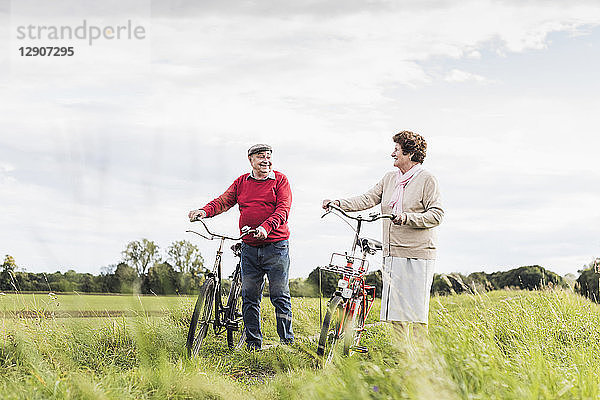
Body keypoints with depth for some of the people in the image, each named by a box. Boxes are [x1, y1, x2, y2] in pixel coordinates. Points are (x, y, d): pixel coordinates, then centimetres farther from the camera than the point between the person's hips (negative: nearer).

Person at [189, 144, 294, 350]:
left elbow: (283, 209, -10)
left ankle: (287, 342, 8)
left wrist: (266, 227, -27)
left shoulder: (280, 180, 2)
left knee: (280, 297, -1)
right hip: (249, 247, 4)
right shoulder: (241, 182, 12)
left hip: (275, 246, -3)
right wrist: (205, 211, -18)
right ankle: (253, 344, 12)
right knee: (249, 297, 4)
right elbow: (224, 201, 2)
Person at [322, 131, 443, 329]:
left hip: (417, 254, -6)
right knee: (394, 308, 7)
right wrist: (339, 203, -1)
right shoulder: (390, 178, 16)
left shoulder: (427, 179, -4)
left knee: (416, 309, -5)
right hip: (392, 252, 6)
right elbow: (368, 199, 11)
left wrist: (407, 218, -23)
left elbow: (436, 214, -10)